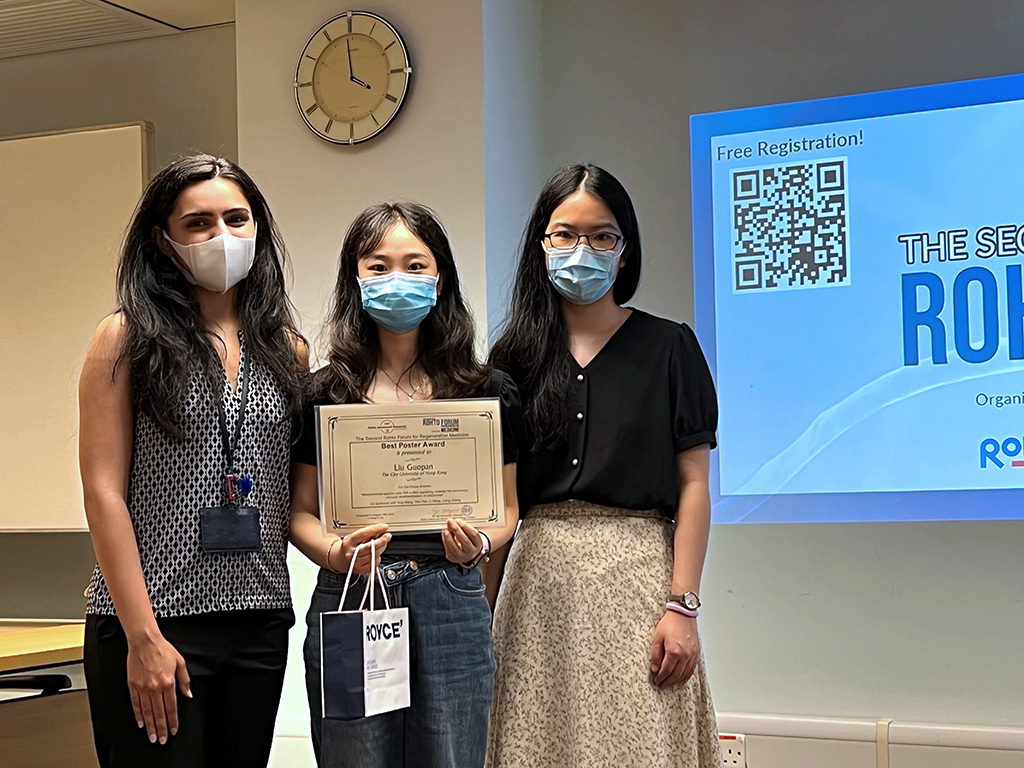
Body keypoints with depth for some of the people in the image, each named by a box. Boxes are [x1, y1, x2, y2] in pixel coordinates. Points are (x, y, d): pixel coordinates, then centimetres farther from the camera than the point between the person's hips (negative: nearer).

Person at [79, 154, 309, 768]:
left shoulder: (286, 349, 10)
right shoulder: (128, 337, -2)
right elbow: (104, 491, -8)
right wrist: (144, 637, -13)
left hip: (260, 624, 4)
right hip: (154, 625, -4)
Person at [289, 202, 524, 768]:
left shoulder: (487, 393, 6)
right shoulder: (324, 394, 5)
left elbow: (506, 507, 11)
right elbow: (301, 512, 6)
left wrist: (477, 545, -10)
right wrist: (335, 552, -13)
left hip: (451, 607, 0)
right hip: (347, 603, 0)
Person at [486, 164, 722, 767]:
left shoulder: (668, 347, 5)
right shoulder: (516, 355, 11)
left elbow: (693, 486, 0)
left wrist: (682, 606, -8)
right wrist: (481, 605, 3)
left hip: (635, 574, -2)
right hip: (538, 578, 2)